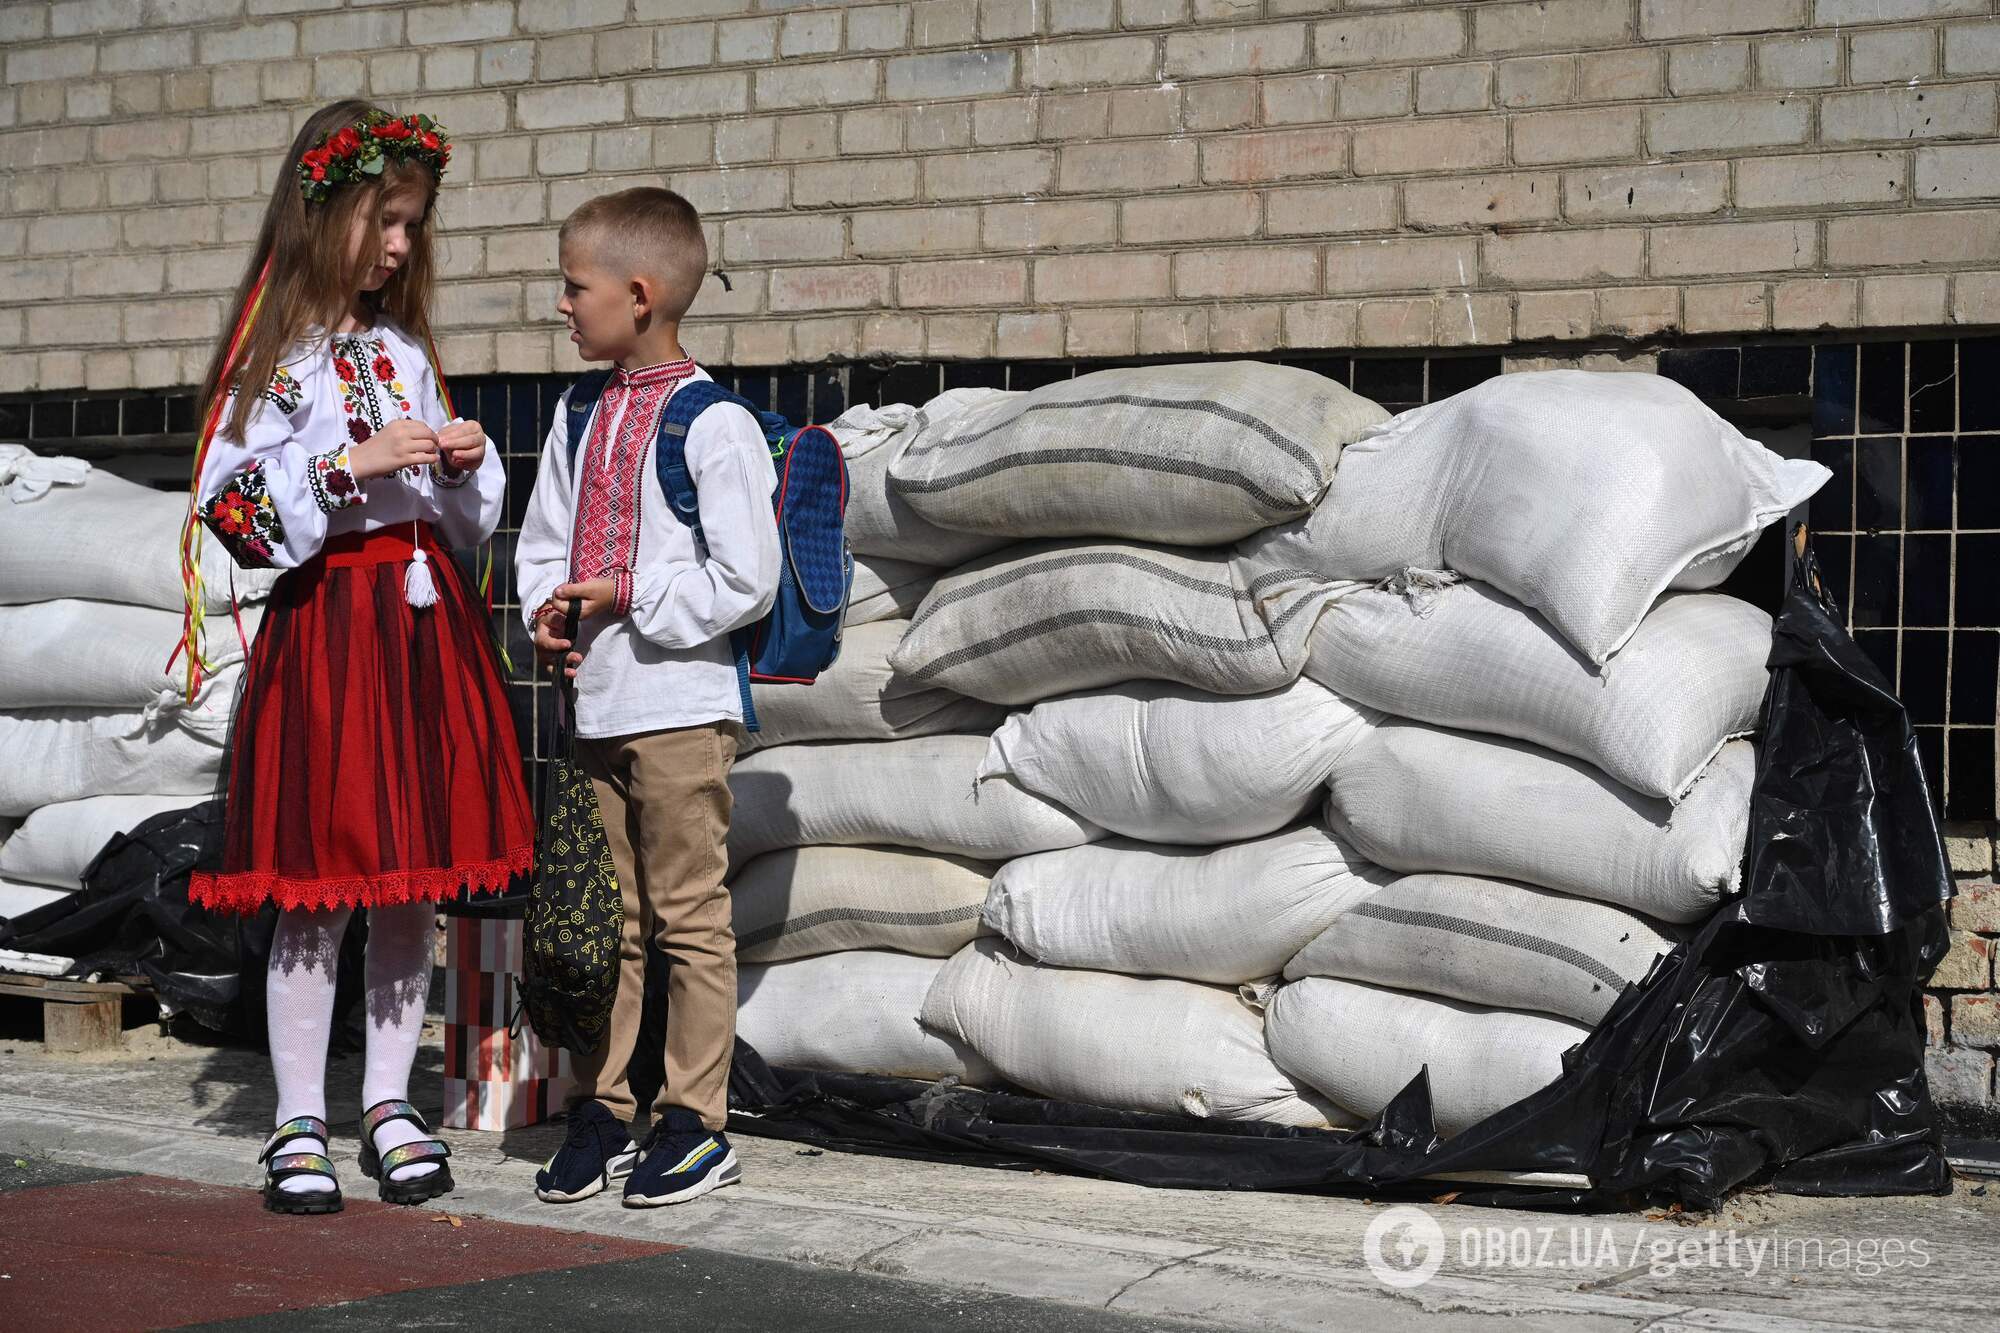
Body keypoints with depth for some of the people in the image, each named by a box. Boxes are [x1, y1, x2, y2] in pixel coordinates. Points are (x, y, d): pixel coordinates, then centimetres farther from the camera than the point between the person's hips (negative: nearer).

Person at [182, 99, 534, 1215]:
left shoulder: (406, 348, 14)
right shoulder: (277, 356, -4)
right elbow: (233, 506, -12)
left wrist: (466, 465, -1)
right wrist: (353, 463, -18)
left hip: (427, 620, 6)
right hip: (328, 621, -6)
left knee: (421, 877, 8)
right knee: (320, 883, -2)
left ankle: (391, 1101, 20)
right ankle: (300, 1124, 7)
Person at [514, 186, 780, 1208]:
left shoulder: (714, 425, -11)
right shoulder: (579, 418, 12)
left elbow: (745, 580, -15)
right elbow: (542, 540, 19)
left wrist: (626, 597, -13)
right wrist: (547, 613, -1)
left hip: (681, 707, -7)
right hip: (594, 703, 7)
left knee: (689, 918, 0)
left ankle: (695, 1122, 9)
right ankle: (600, 1113, 21)